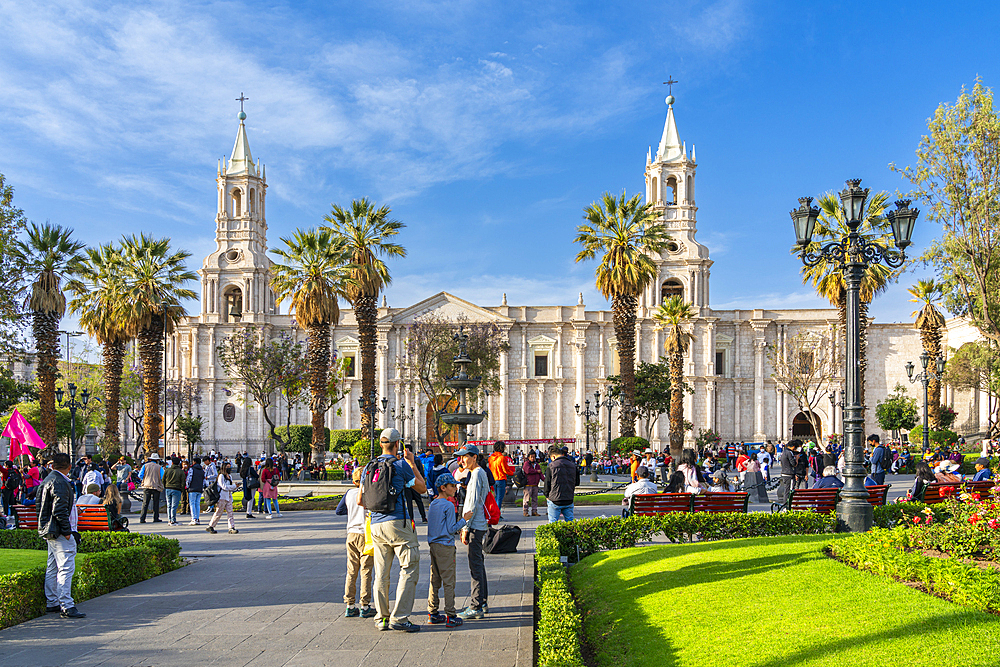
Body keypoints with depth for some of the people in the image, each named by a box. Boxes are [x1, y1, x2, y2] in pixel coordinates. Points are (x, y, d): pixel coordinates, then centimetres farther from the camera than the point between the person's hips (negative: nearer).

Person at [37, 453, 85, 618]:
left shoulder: (47, 480, 15)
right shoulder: (59, 483, -16)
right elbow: (60, 510, -22)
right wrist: (67, 531, -17)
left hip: (49, 531, 11)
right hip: (60, 533, -11)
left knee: (52, 568, 16)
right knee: (66, 568, -11)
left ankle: (51, 603, 23)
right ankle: (66, 606, -14)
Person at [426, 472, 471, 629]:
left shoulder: (433, 504, 11)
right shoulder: (449, 506, -13)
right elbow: (451, 529, -14)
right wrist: (464, 519, -4)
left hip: (433, 545, 8)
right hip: (445, 546, -8)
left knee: (435, 581, 13)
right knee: (448, 582, -4)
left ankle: (432, 613, 17)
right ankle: (450, 616, -2)